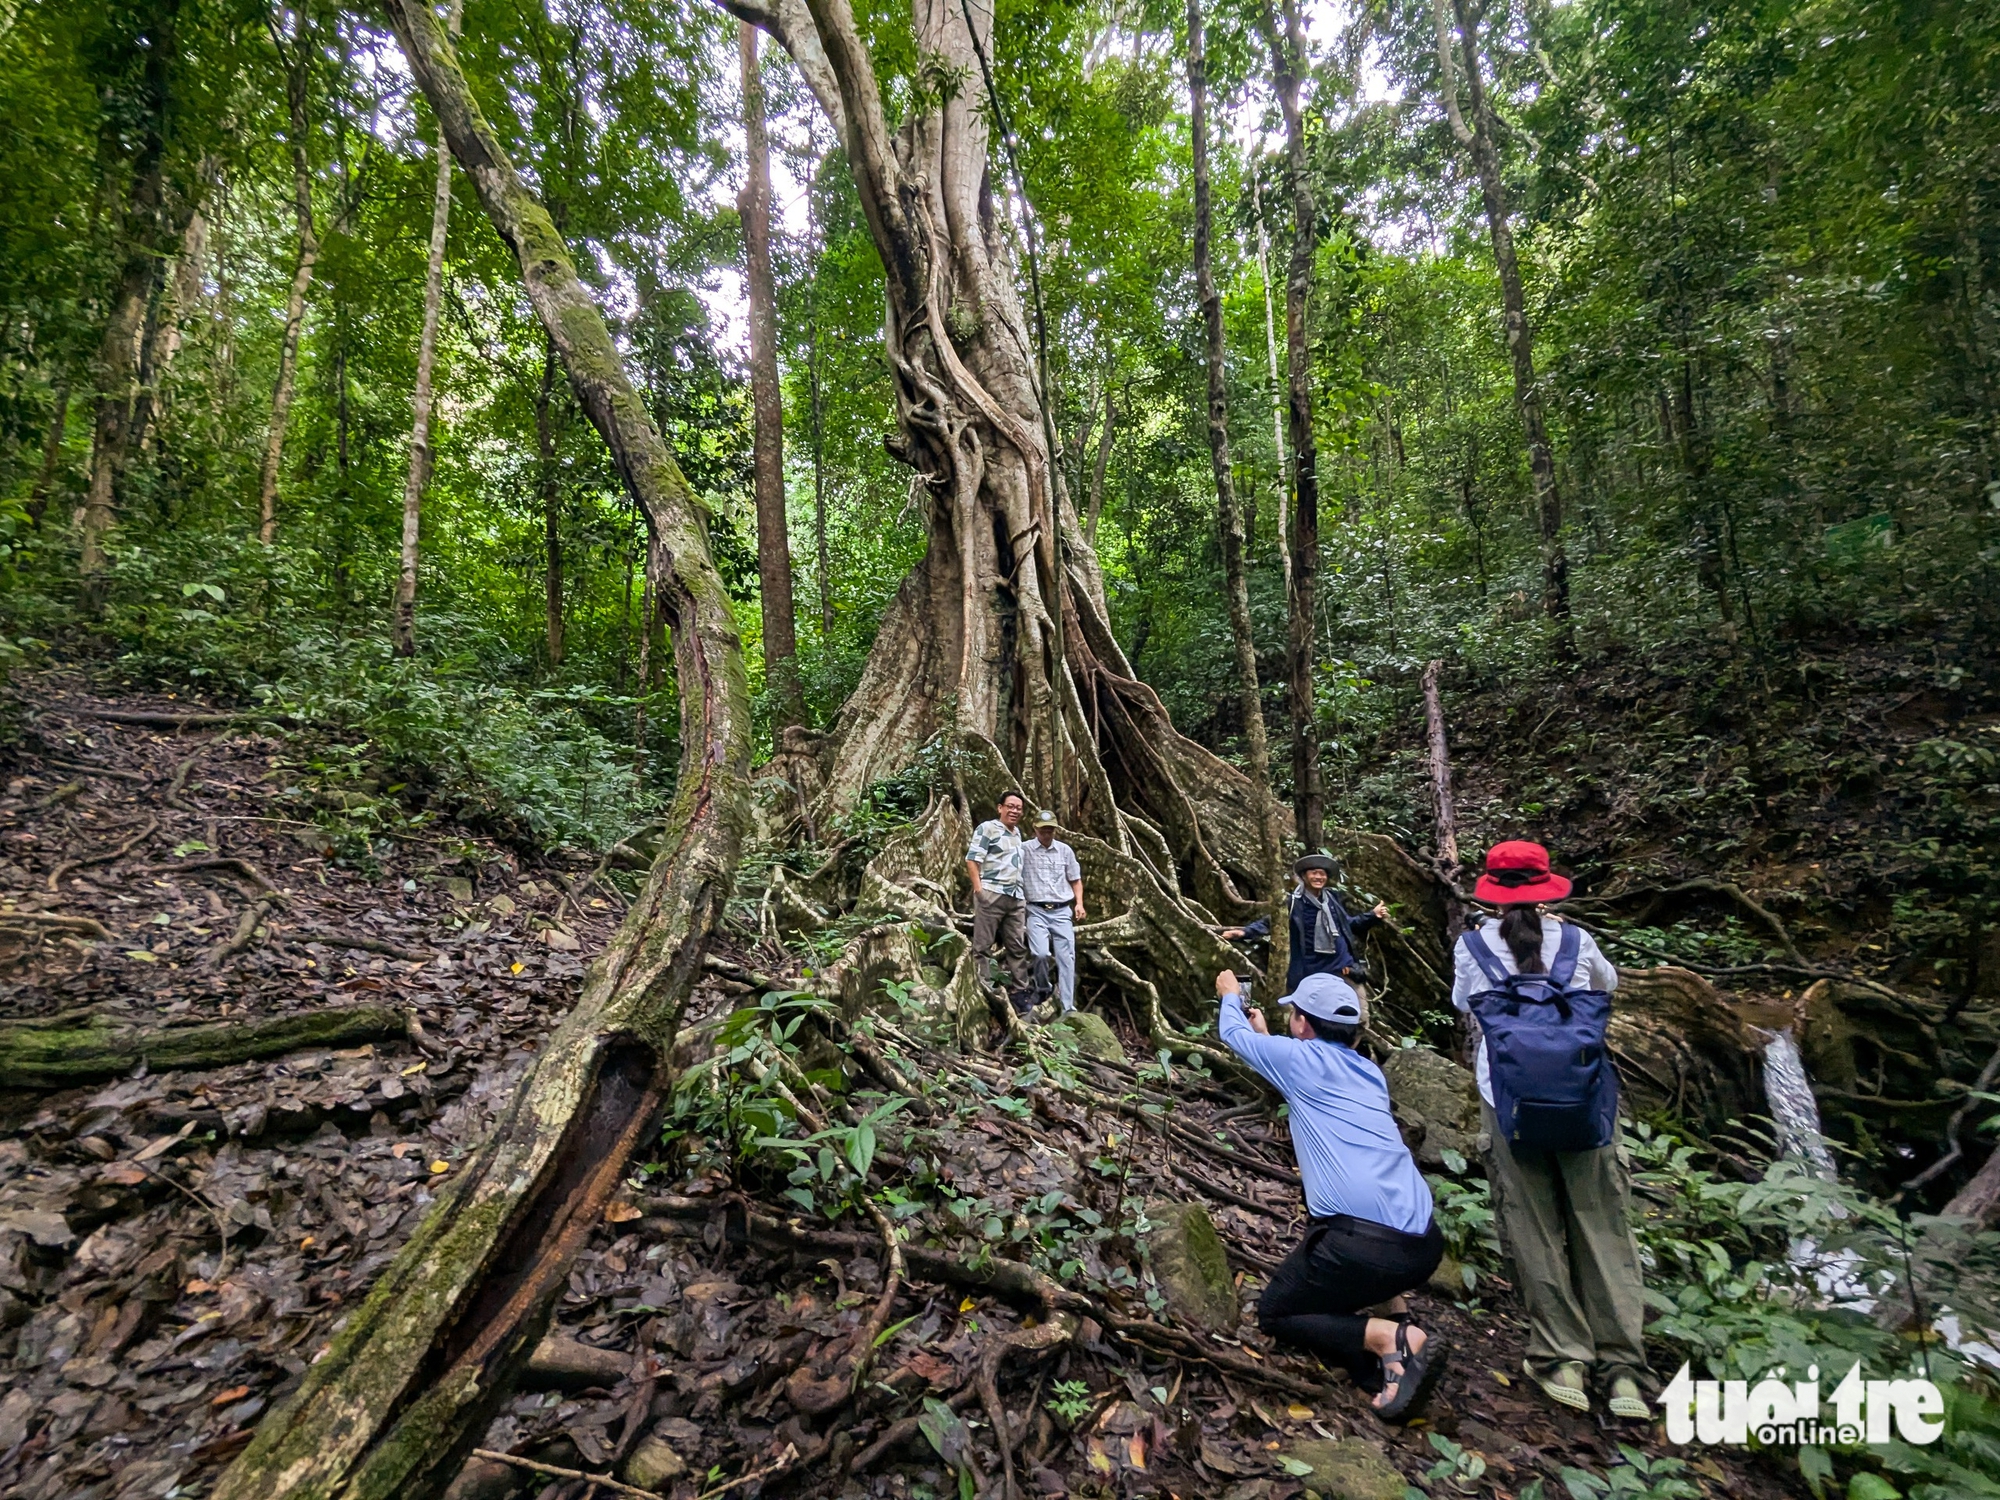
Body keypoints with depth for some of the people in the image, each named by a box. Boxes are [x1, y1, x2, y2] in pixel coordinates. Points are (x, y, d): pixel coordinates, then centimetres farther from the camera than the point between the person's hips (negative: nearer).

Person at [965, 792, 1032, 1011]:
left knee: (1017, 947, 8)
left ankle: (1019, 991, 15)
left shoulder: (1017, 832, 20)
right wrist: (978, 888, -17)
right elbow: (972, 859, -9)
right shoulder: (987, 828, -2)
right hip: (991, 894, -7)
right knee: (982, 946, -3)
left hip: (1016, 897, 8)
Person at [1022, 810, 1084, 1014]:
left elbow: (1075, 880, 17)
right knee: (1041, 953, -20)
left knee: (1066, 958, -2)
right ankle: (1042, 990, 9)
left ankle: (1068, 1008, 4)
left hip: (1062, 912, 3)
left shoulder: (1065, 850, 9)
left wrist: (1079, 903, 5)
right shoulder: (1024, 850, -1)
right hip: (1037, 912, -3)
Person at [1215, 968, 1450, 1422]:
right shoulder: (1371, 1073, 17)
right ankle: (1399, 1319, 20)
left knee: (1274, 1314, 15)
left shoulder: (1300, 1057, -1)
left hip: (1368, 1247, -7)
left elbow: (1232, 1033, 17)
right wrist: (1267, 1037, 47)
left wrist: (1231, 996, 37)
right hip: (1425, 1244, 8)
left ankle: (1388, 1337, -5)